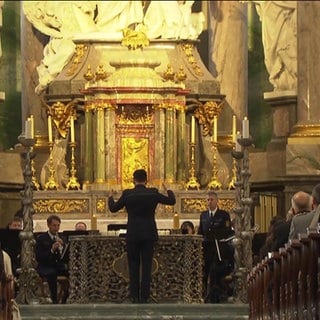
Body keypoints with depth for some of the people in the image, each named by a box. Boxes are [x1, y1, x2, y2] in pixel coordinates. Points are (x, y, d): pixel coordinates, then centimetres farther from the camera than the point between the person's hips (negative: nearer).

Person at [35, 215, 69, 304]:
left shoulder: (62, 239, 16)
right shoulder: (41, 239, 4)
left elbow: (66, 258, 8)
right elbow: (38, 257, -8)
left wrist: (62, 247, -9)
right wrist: (52, 250, -19)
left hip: (59, 266, 4)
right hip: (45, 267, -4)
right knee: (52, 273, -39)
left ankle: (65, 299, -16)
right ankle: (54, 300, -34)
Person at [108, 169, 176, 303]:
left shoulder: (127, 194, -4)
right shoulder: (153, 193, -3)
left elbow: (113, 208, 9)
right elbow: (171, 201, 9)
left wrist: (110, 197, 29)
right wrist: (168, 190, 29)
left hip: (132, 236, 0)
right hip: (149, 235, 0)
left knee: (133, 267, 6)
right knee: (147, 267, 3)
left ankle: (134, 297, 3)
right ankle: (144, 297, 0)